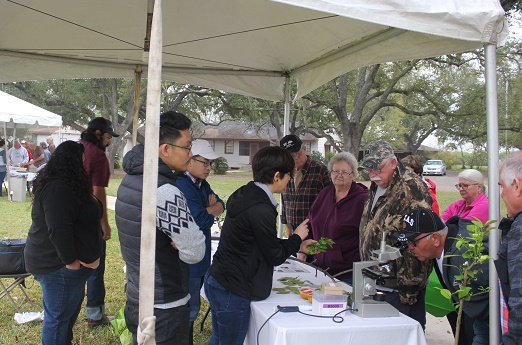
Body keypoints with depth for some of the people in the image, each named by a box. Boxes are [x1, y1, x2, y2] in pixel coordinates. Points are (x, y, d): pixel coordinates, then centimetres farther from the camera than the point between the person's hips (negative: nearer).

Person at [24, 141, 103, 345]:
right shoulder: (58, 189, -24)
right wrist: (70, 261, -23)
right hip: (58, 266, -11)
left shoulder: (64, 183, 11)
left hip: (59, 261, 11)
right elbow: (58, 230, -31)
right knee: (58, 316, 3)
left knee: (71, 308, 24)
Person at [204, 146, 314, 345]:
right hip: (231, 291, -10)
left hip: (217, 280, 10)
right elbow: (275, 256, -14)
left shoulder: (244, 195, 4)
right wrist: (297, 237, 2)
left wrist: (297, 246, 16)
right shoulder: (261, 210, -26)